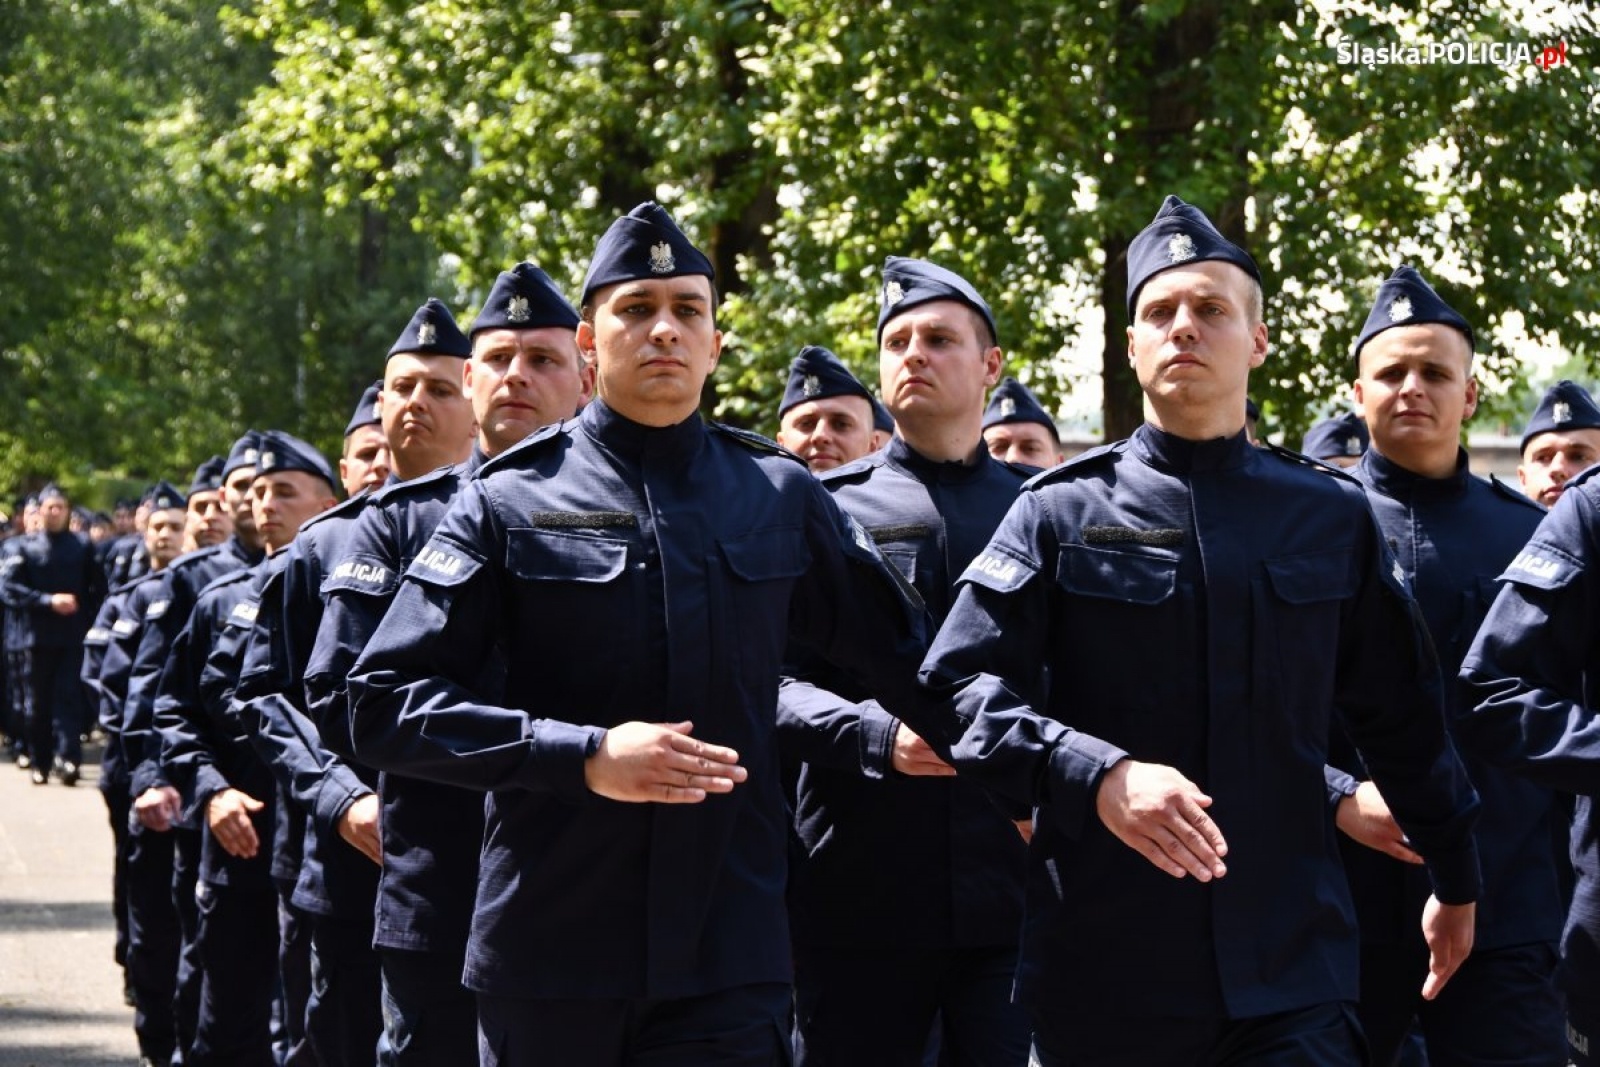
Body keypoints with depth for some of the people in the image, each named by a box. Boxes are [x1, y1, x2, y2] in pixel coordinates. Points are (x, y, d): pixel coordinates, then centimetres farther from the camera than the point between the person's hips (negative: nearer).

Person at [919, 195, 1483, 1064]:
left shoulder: (1333, 518, 9)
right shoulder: (1061, 513, 3)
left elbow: (1400, 714, 18)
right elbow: (961, 685, -6)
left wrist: (1455, 879, 25)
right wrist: (1098, 773, -21)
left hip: (1292, 969, 1)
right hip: (1102, 974, -1)